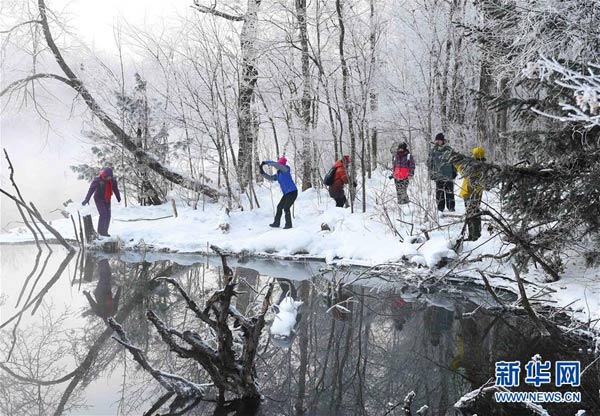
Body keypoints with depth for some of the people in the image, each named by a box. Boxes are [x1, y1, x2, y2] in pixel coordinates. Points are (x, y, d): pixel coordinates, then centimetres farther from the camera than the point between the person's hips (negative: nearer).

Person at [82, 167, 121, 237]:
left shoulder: (113, 180, -5)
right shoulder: (97, 180, -19)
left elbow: (115, 189, 10)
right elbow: (91, 190, -19)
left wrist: (118, 198, 22)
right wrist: (87, 199, -23)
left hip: (107, 200, 5)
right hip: (99, 200, -5)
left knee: (108, 215, 1)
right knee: (103, 214, -16)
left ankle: (105, 231, 12)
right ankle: (100, 231, -4)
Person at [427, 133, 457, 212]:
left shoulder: (449, 150, -1)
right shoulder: (433, 151, 6)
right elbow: (429, 163, 13)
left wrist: (454, 172, 1)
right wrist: (431, 173, 7)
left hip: (448, 175, -2)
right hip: (438, 175, 2)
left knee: (449, 191, 2)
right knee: (439, 192, 2)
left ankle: (451, 207, 11)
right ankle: (440, 207, 10)